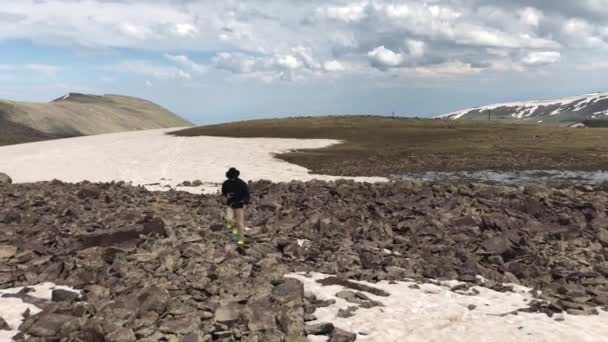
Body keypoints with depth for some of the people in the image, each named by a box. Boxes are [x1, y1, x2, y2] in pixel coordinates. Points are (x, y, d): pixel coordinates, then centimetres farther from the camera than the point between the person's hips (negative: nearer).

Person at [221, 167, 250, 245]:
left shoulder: (242, 183, -13)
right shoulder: (226, 184, -5)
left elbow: (247, 194, -5)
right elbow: (223, 192, 12)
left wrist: (245, 203, -20)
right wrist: (226, 195, -11)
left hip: (239, 205, -2)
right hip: (230, 205, 2)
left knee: (240, 223, 0)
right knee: (229, 219, -18)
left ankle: (241, 240, 16)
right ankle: (234, 226, 19)